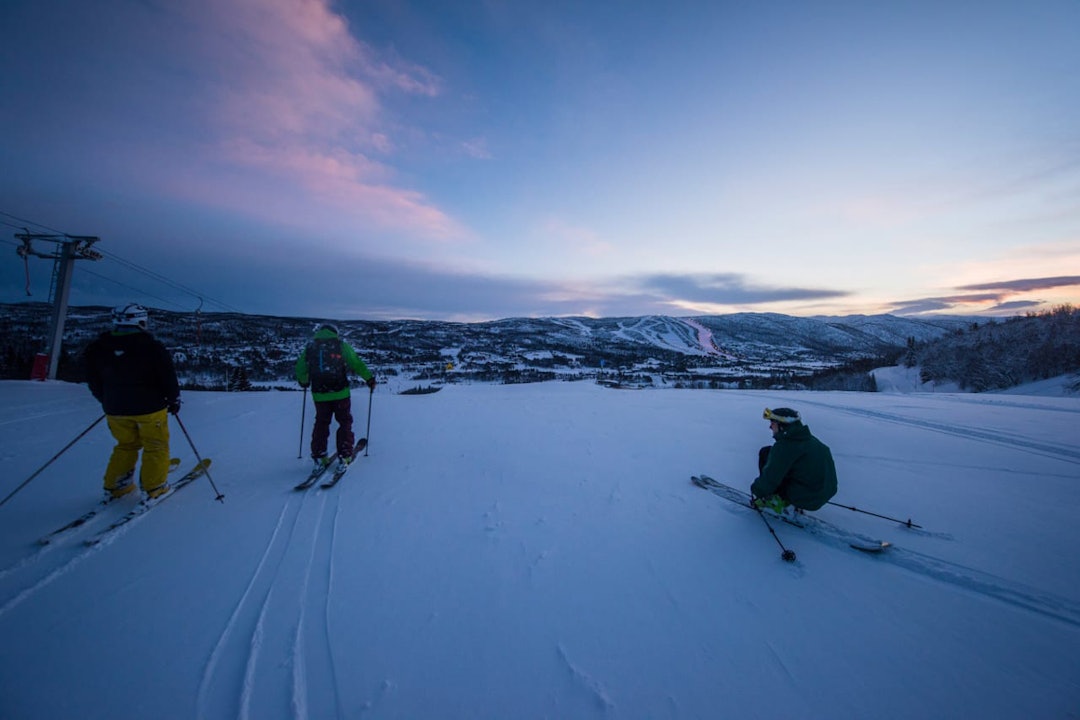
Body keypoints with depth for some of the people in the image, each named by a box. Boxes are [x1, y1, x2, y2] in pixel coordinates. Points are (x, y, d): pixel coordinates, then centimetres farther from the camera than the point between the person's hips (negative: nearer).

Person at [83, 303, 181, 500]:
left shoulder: (98, 348, 1)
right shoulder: (152, 348, -16)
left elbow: (94, 381, 10)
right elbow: (168, 378, -13)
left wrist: (108, 401, 24)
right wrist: (174, 400, 3)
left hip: (115, 409, 5)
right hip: (149, 408, -5)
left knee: (126, 445, 23)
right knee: (156, 447, 9)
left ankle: (115, 484, 24)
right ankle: (154, 486, 10)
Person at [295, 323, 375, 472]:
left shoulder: (310, 347, 6)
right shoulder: (341, 345, -2)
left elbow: (300, 369, 12)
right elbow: (356, 363, -7)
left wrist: (303, 382, 32)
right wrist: (369, 378, 2)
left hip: (319, 394, 3)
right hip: (340, 393, -2)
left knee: (321, 423, 19)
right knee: (345, 422, 11)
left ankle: (319, 456, 17)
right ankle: (344, 456, 7)